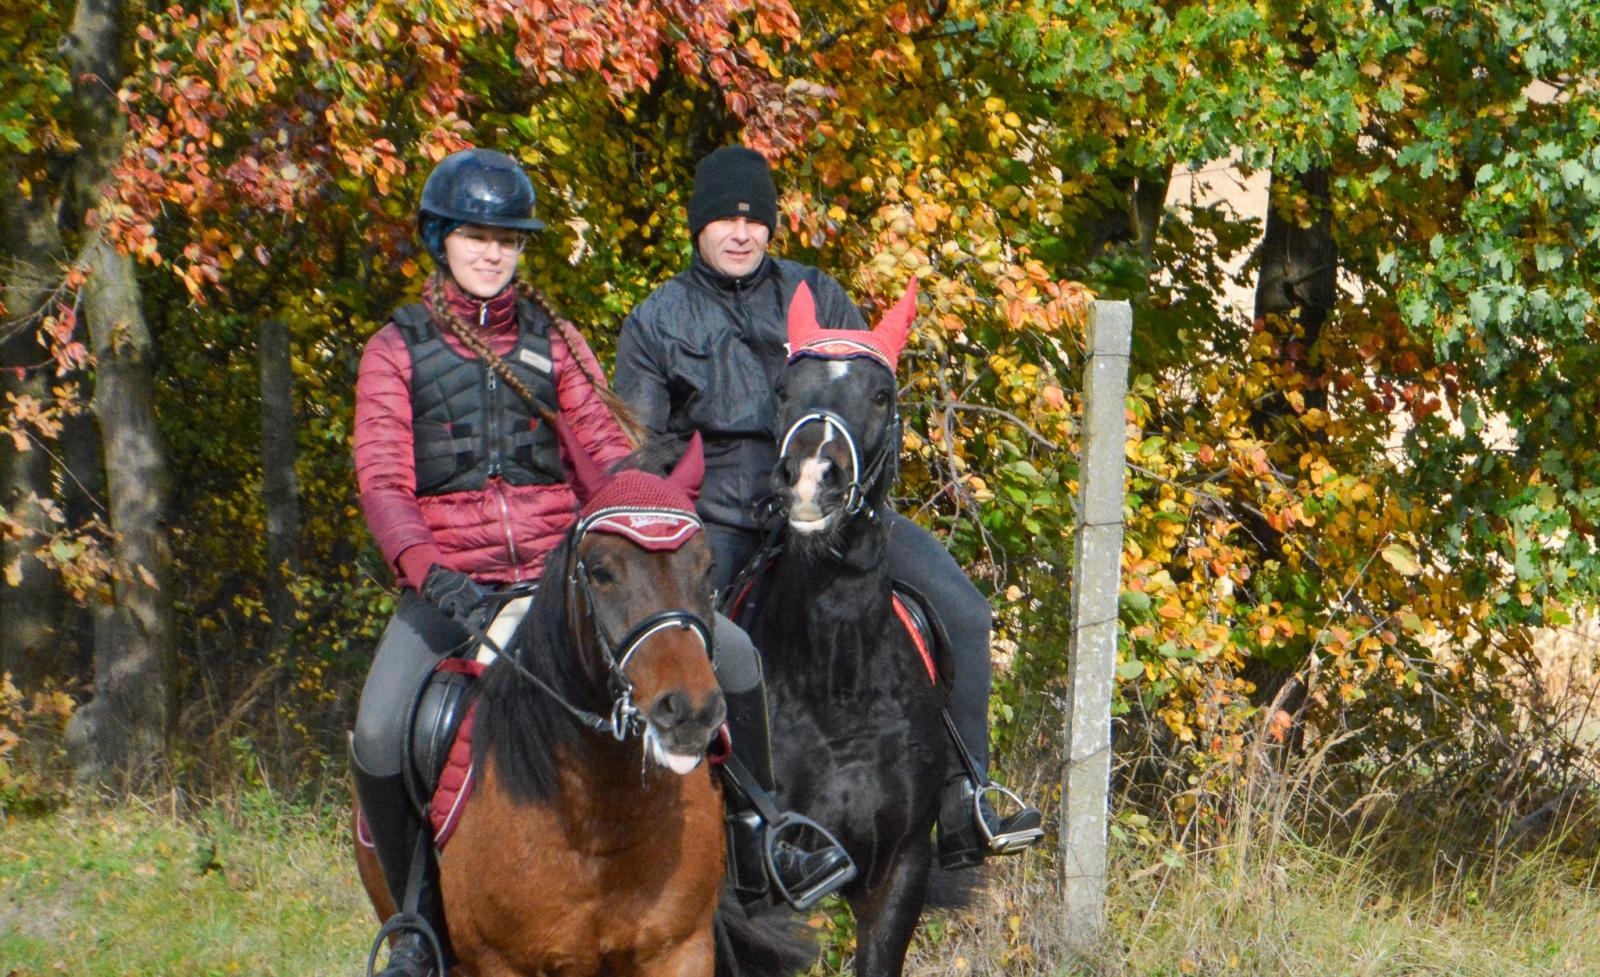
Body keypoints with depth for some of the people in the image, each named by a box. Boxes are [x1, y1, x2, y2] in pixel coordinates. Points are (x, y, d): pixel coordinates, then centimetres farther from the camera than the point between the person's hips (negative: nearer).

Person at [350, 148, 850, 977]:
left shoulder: (553, 341, 12)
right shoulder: (397, 350, 5)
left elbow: (609, 456, 5)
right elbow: (382, 481, -5)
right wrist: (429, 572, -23)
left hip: (561, 571, 3)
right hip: (450, 586, -3)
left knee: (733, 658, -12)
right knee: (379, 737, -29)